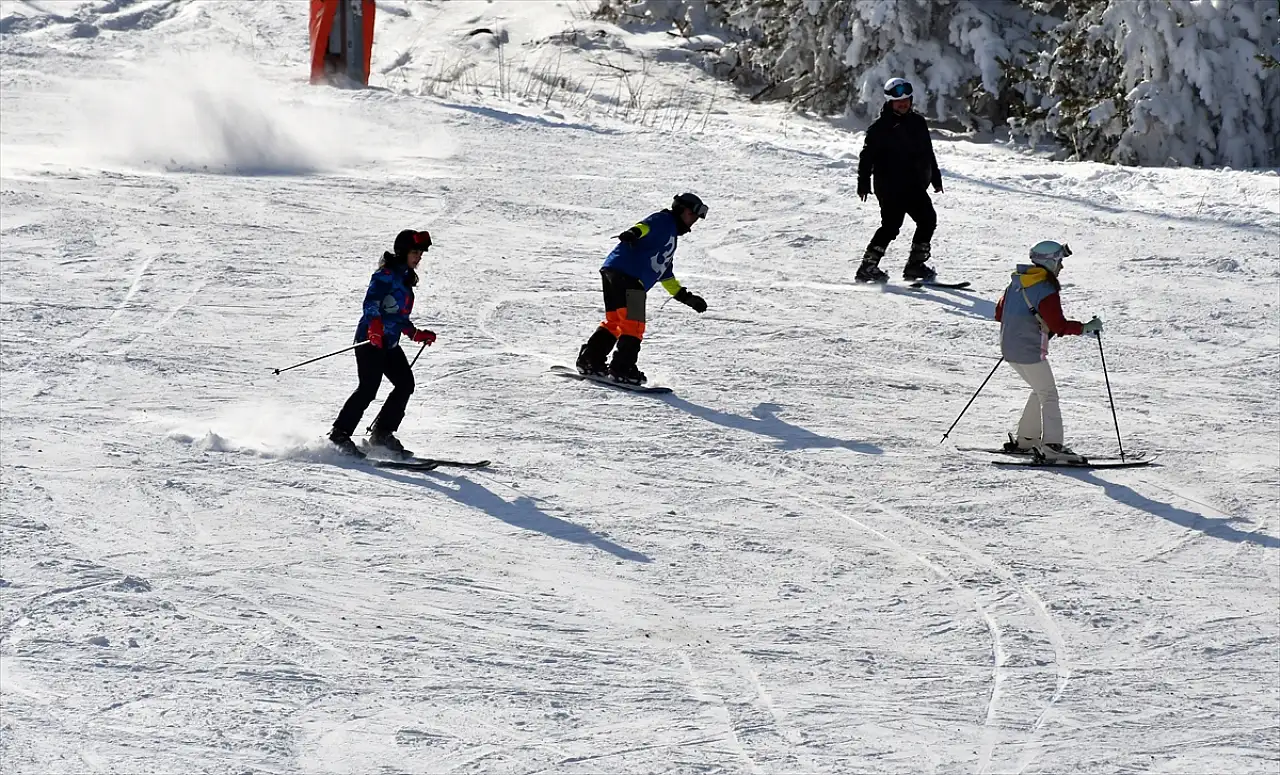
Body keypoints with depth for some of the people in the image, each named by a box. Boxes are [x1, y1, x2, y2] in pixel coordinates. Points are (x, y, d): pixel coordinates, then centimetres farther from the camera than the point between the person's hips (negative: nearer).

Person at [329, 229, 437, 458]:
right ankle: (340, 433, -11)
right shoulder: (387, 274, -8)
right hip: (371, 339, -9)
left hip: (389, 343, 9)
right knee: (368, 388, -16)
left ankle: (382, 433, 5)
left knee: (405, 383, -1)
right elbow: (371, 301, -22)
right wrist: (375, 324, -38)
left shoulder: (405, 278, 21)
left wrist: (418, 334, 23)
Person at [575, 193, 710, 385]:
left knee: (613, 322, 17)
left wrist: (686, 297, 38)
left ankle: (590, 360, 20)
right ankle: (621, 368, -13)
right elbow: (647, 226, -21)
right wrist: (634, 233, -43)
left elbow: (665, 273, 38)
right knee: (633, 325, -11)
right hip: (626, 275, -10)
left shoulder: (670, 235, 33)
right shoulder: (664, 221, 3)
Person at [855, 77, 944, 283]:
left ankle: (915, 264, 12)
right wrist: (864, 182, -11)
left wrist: (935, 177, 22)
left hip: (915, 185, 7)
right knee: (891, 224, -13)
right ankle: (868, 267, -9)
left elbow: (928, 152, 21)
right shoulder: (880, 127, -5)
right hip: (890, 186, -7)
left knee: (928, 220, 4)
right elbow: (867, 155, -6)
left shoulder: (918, 122, 12)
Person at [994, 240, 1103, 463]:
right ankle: (1052, 447, -9)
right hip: (1030, 351, -9)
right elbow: (1059, 326, -20)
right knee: (1049, 396, -2)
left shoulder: (1018, 282, 9)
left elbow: (1000, 313, 17)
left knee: (1041, 390, 21)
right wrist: (1086, 327, -10)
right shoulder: (1046, 291, -17)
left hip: (1010, 347, 9)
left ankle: (1025, 439, 23)